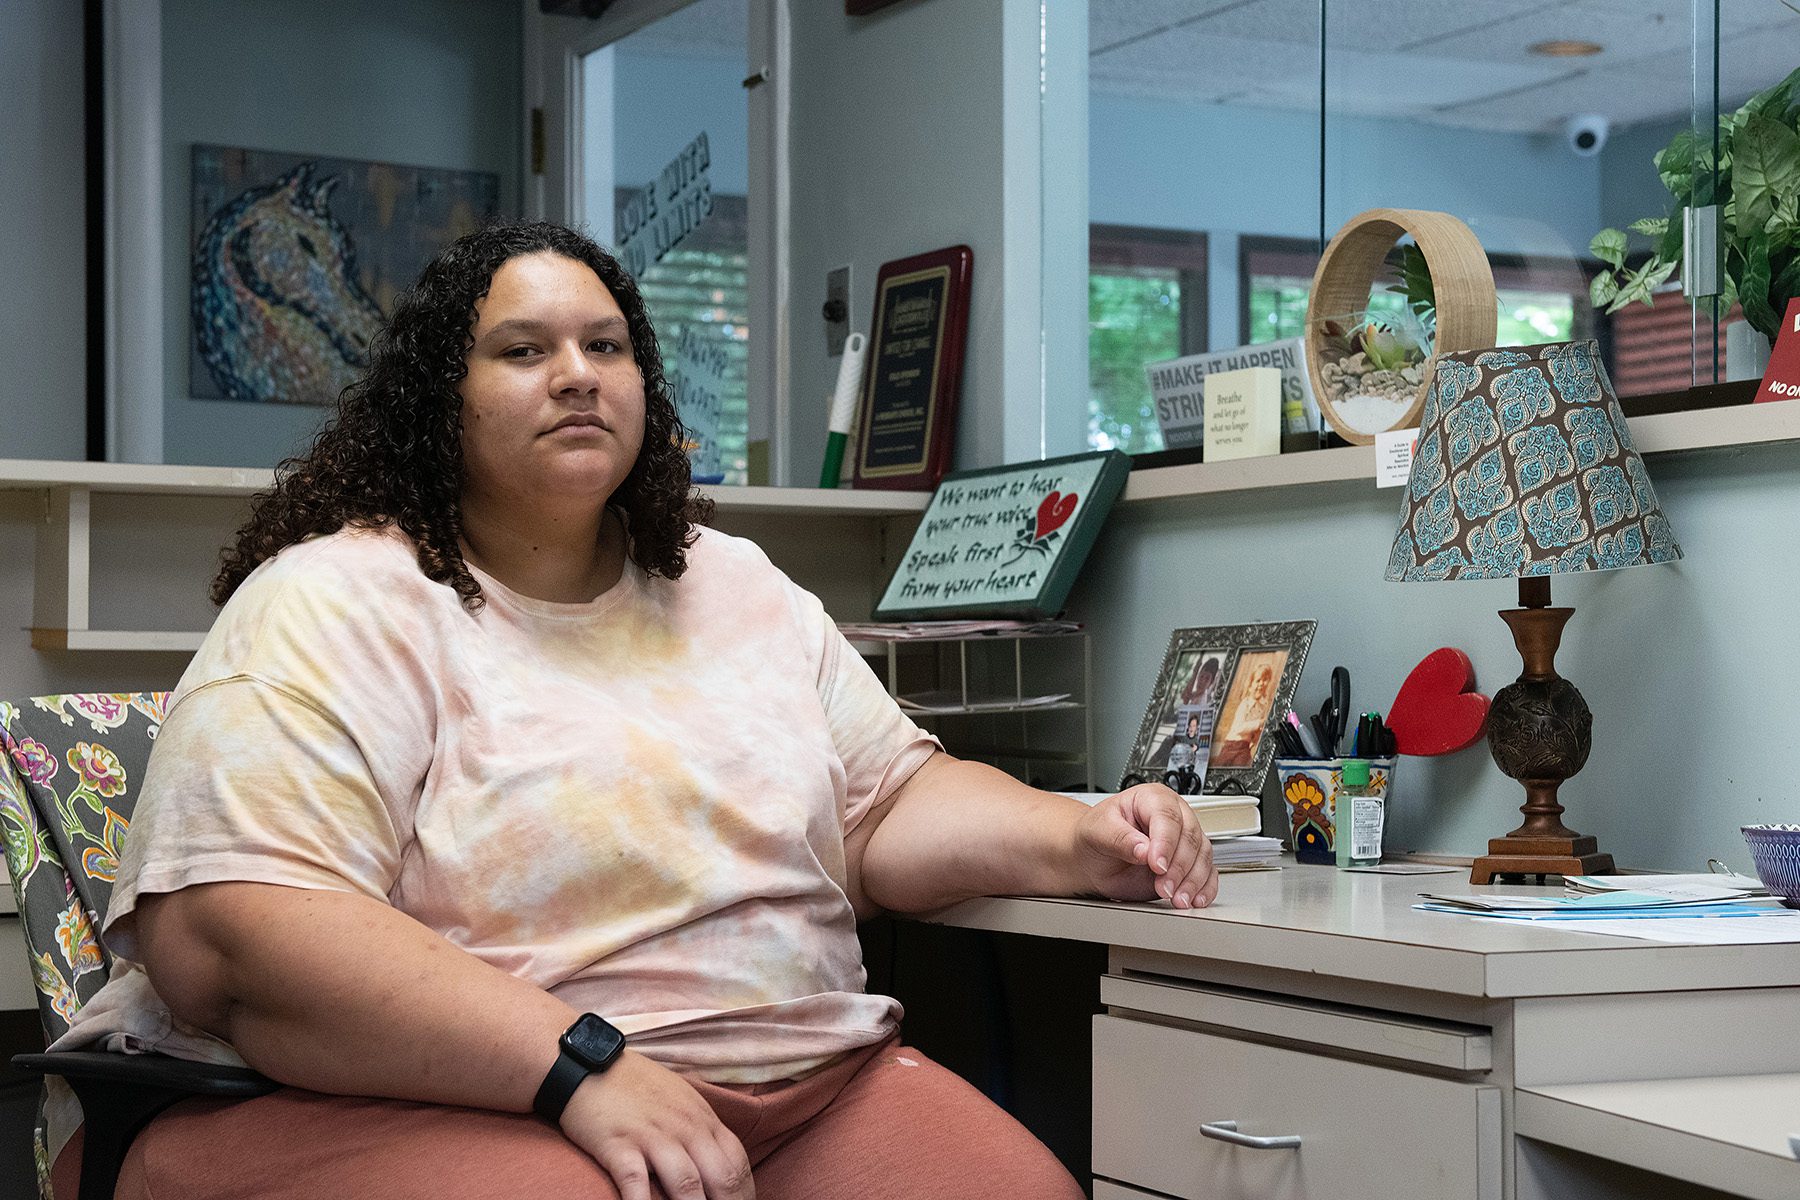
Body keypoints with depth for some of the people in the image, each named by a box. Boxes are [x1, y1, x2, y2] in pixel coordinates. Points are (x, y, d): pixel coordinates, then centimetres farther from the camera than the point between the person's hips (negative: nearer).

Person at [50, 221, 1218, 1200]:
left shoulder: (739, 589, 19)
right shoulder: (336, 605, -4)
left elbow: (891, 808, 20)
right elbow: (219, 936, -18)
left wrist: (1076, 841, -1)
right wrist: (584, 1067, -24)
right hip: (430, 1106, -6)